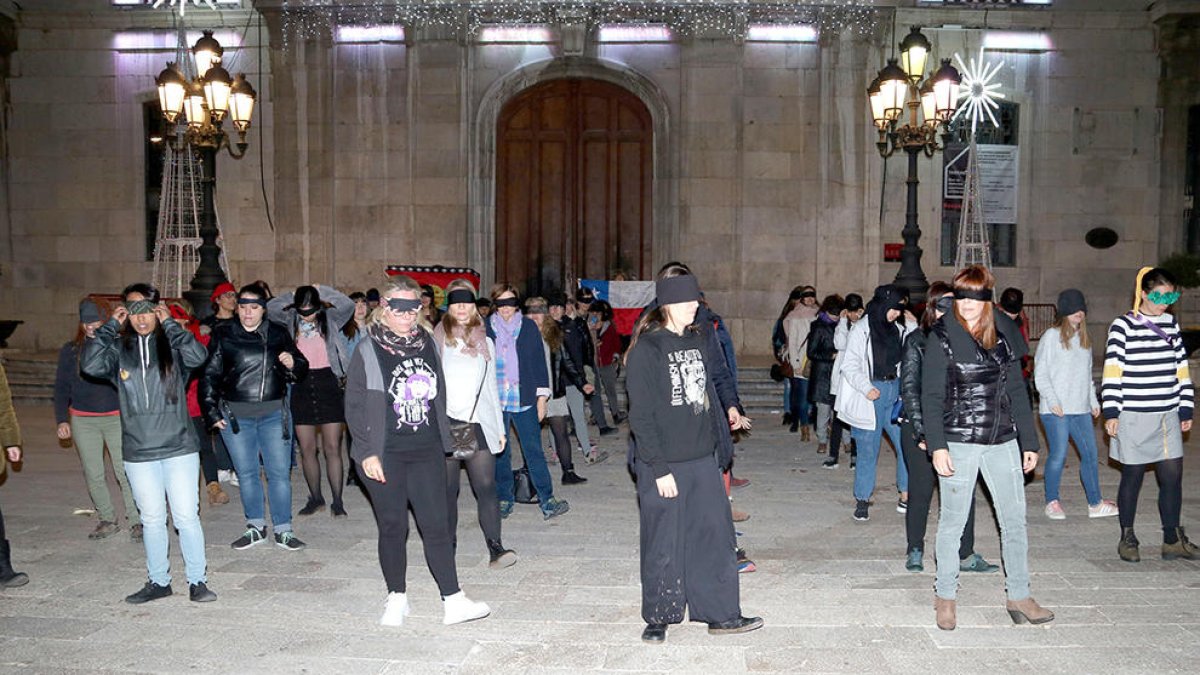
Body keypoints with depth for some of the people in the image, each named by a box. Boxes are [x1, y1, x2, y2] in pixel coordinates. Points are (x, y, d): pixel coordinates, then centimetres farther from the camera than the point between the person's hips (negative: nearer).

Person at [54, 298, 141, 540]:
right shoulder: (70, 351, 6)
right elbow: (61, 387, 10)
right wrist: (62, 420, 3)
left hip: (117, 418, -3)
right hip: (83, 421, 3)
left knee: (126, 473, -4)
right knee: (93, 474, 9)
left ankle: (137, 521, 5)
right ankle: (107, 520, 22)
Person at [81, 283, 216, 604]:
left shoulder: (172, 344, 0)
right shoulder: (118, 348, 5)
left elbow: (197, 356, -20)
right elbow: (90, 365, -13)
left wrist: (169, 324, -12)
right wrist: (110, 326, -8)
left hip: (179, 448, -2)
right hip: (138, 453, 2)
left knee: (186, 517, 0)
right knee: (151, 519, 13)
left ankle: (198, 580, 12)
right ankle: (158, 581, 26)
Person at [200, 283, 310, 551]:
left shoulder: (278, 334, 4)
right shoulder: (223, 335, 1)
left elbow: (301, 370, 12)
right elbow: (209, 375, 3)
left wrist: (293, 364, -11)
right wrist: (211, 412, -3)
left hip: (274, 413, 0)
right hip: (235, 415, 0)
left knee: (280, 473, 2)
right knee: (246, 474, 10)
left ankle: (283, 530, 12)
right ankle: (255, 527, 24)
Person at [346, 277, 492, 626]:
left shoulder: (427, 344, 9)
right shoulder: (368, 351, -4)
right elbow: (354, 406, -5)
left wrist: (443, 440, 11)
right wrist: (367, 453, -11)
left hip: (427, 452, 3)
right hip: (386, 456, -3)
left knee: (437, 525, 1)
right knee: (393, 527, 7)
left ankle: (453, 601, 4)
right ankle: (397, 598, 22)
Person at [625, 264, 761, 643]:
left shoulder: (699, 342, 9)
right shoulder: (646, 350, -12)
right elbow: (641, 416, -14)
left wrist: (723, 436, 13)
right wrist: (659, 469, -16)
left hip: (703, 459, 6)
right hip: (663, 464, -6)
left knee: (714, 537, 10)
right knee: (663, 544, 6)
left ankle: (721, 614, 23)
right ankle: (659, 617, 24)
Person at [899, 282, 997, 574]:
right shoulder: (917, 340, -3)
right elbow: (909, 388, -6)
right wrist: (921, 431, -12)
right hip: (920, 427, -3)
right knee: (921, 492, 4)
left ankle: (966, 555, 10)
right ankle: (915, 552, 20)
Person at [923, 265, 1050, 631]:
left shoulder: (1005, 333, 7)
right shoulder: (942, 337, -5)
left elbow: (1017, 391, 12)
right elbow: (931, 396, -7)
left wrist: (1029, 442, 10)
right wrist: (937, 446, -15)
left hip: (1002, 441, 4)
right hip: (959, 442, -4)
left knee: (1015, 519, 8)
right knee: (953, 522, 4)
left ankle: (1019, 596, 20)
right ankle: (945, 596, 18)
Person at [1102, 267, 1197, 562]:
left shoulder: (1171, 324, 10)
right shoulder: (1123, 326, -8)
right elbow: (1112, 371, -11)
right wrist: (1111, 412, -14)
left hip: (1168, 416, 5)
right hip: (1134, 417, -5)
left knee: (1173, 476, 6)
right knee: (1132, 477, 4)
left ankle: (1173, 540, 17)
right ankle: (1127, 539, 17)